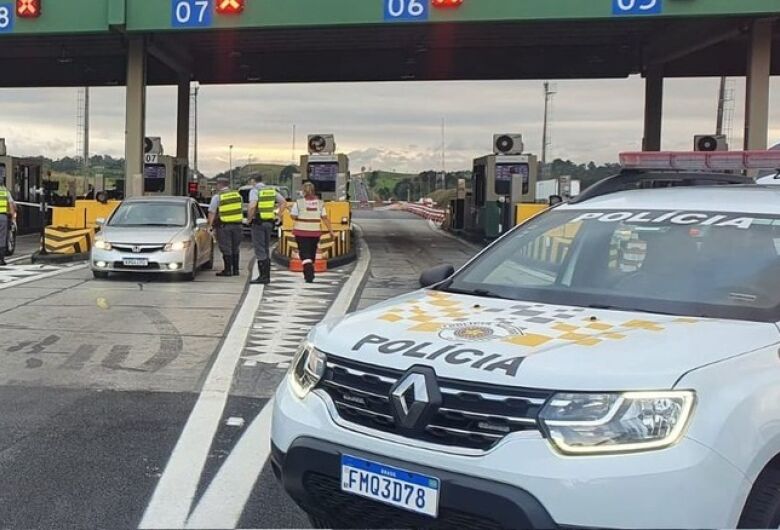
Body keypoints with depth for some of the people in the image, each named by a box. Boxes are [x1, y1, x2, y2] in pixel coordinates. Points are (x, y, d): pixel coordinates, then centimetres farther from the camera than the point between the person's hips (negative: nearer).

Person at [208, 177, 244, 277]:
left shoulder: (217, 196, -4)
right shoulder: (237, 194, 10)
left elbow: (211, 212, -8)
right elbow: (242, 209, 15)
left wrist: (210, 225, -4)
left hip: (223, 226, -4)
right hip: (237, 225, 4)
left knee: (226, 250, 1)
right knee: (235, 249, 13)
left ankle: (228, 270, 1)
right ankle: (235, 270, 16)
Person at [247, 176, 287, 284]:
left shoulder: (254, 190, -9)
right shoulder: (272, 190, 11)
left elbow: (252, 206, -23)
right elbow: (284, 202, 12)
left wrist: (249, 218, -10)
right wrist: (279, 215, 13)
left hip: (258, 222, -6)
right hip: (269, 222, 7)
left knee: (260, 250, -2)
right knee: (266, 249, 14)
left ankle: (263, 276, -4)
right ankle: (267, 276, 16)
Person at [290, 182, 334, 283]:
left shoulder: (299, 202, -8)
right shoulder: (319, 203, 1)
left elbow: (293, 216, -5)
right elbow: (325, 218, 0)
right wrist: (331, 230, 4)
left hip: (301, 232, -3)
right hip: (315, 232, 3)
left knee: (305, 254, -3)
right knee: (312, 254, 17)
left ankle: (309, 275, -22)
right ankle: (309, 274, 29)